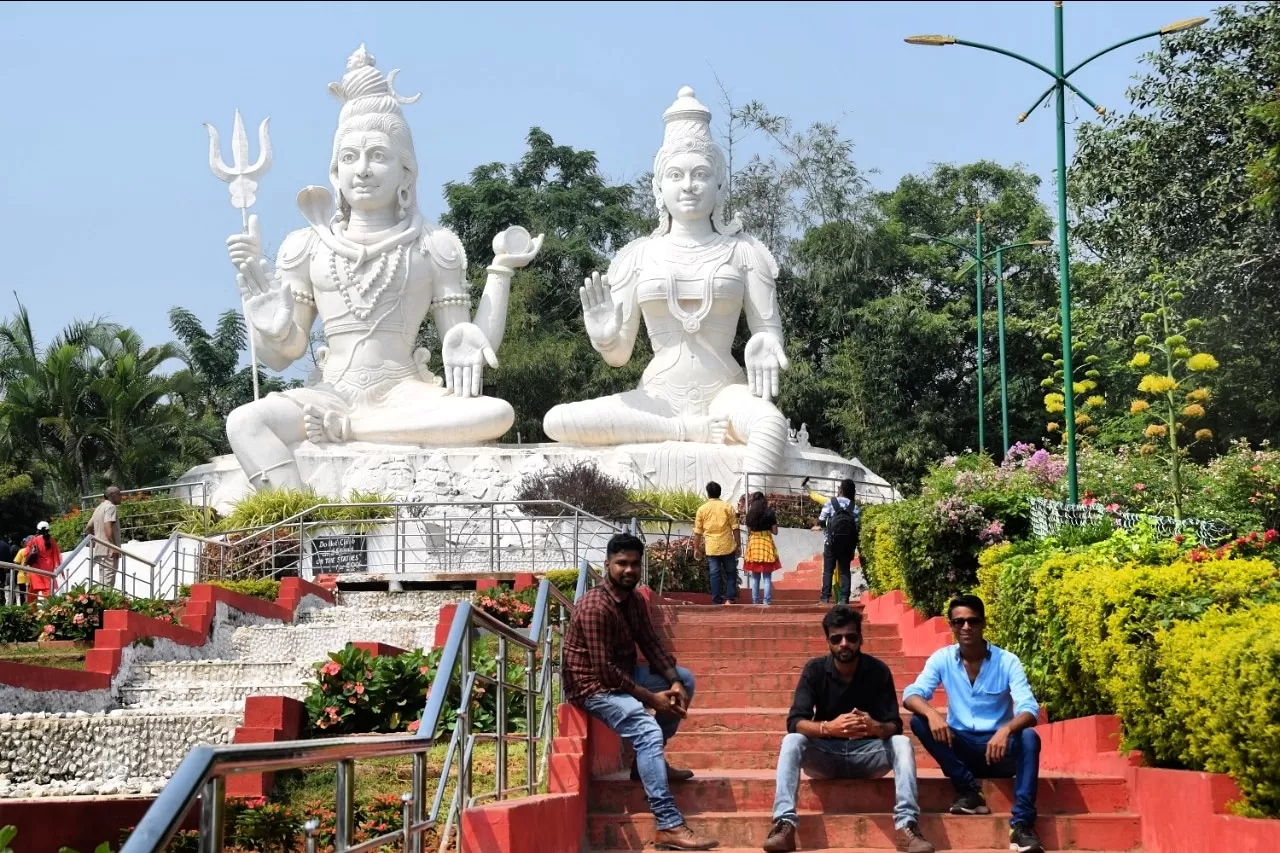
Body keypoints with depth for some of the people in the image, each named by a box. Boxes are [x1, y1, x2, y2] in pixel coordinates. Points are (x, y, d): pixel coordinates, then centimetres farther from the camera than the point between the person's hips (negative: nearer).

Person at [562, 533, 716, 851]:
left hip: (623, 675, 10)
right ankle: (669, 827, -35)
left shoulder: (635, 601, 5)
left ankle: (648, 760, 13)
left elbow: (652, 646, 5)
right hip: (593, 686, -10)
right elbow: (604, 670, -26)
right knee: (648, 731, -30)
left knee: (684, 679, 13)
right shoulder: (594, 607, -24)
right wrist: (651, 698, -23)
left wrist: (674, 683, -13)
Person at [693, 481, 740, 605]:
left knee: (715, 574, 3)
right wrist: (738, 545, 5)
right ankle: (730, 598, 2)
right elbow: (735, 528, -1)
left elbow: (697, 532, 3)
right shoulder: (727, 506, 0)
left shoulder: (702, 509, 2)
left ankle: (716, 601, 2)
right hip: (727, 546, -1)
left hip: (711, 547, 1)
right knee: (731, 573, 9)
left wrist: (696, 548, 11)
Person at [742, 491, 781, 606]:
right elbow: (775, 531, -1)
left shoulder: (750, 514, 2)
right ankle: (767, 602, -3)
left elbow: (748, 532, 5)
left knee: (755, 577, 8)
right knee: (767, 577, 2)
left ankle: (755, 602, 7)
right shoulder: (770, 513, -2)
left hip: (753, 543, 1)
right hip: (767, 543, -1)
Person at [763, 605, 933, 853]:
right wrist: (829, 728, -41)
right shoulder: (814, 670, -10)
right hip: (825, 754, 0)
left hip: (867, 754, 0)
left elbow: (895, 726, -13)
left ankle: (907, 826, -38)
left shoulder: (878, 671, -9)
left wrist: (875, 727, -39)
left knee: (901, 744, -28)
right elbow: (794, 722, -20)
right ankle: (784, 824, -41)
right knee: (792, 742, -29)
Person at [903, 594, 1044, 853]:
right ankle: (969, 791, -20)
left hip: (998, 747, -2)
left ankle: (1021, 824, -39)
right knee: (919, 722, -22)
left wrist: (1006, 729, -42)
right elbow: (911, 695, -14)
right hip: (960, 747, 2)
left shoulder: (1007, 661, -8)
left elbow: (1029, 709, -19)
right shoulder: (942, 659, -2)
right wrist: (932, 713, -37)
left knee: (1029, 738, -33)